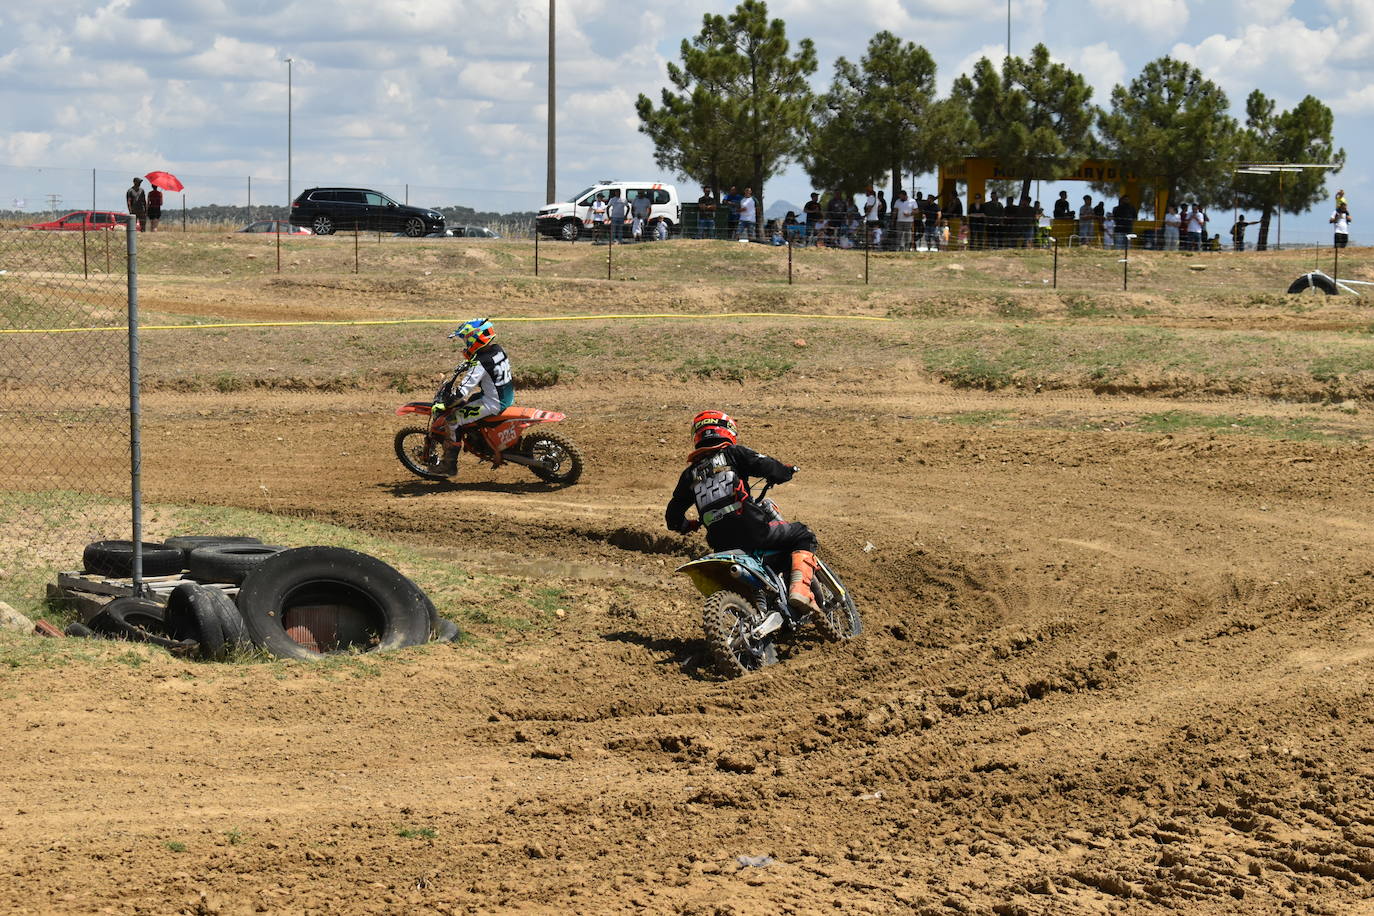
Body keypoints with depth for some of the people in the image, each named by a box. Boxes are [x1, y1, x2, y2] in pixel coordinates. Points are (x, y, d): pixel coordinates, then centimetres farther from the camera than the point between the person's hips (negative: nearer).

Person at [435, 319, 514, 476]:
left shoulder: (480, 363, -25)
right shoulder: (497, 350, 2)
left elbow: (463, 389, -28)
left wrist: (444, 403, -21)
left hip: (493, 404, -9)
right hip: (507, 398, 9)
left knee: (453, 421, -6)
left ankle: (449, 465, -1)